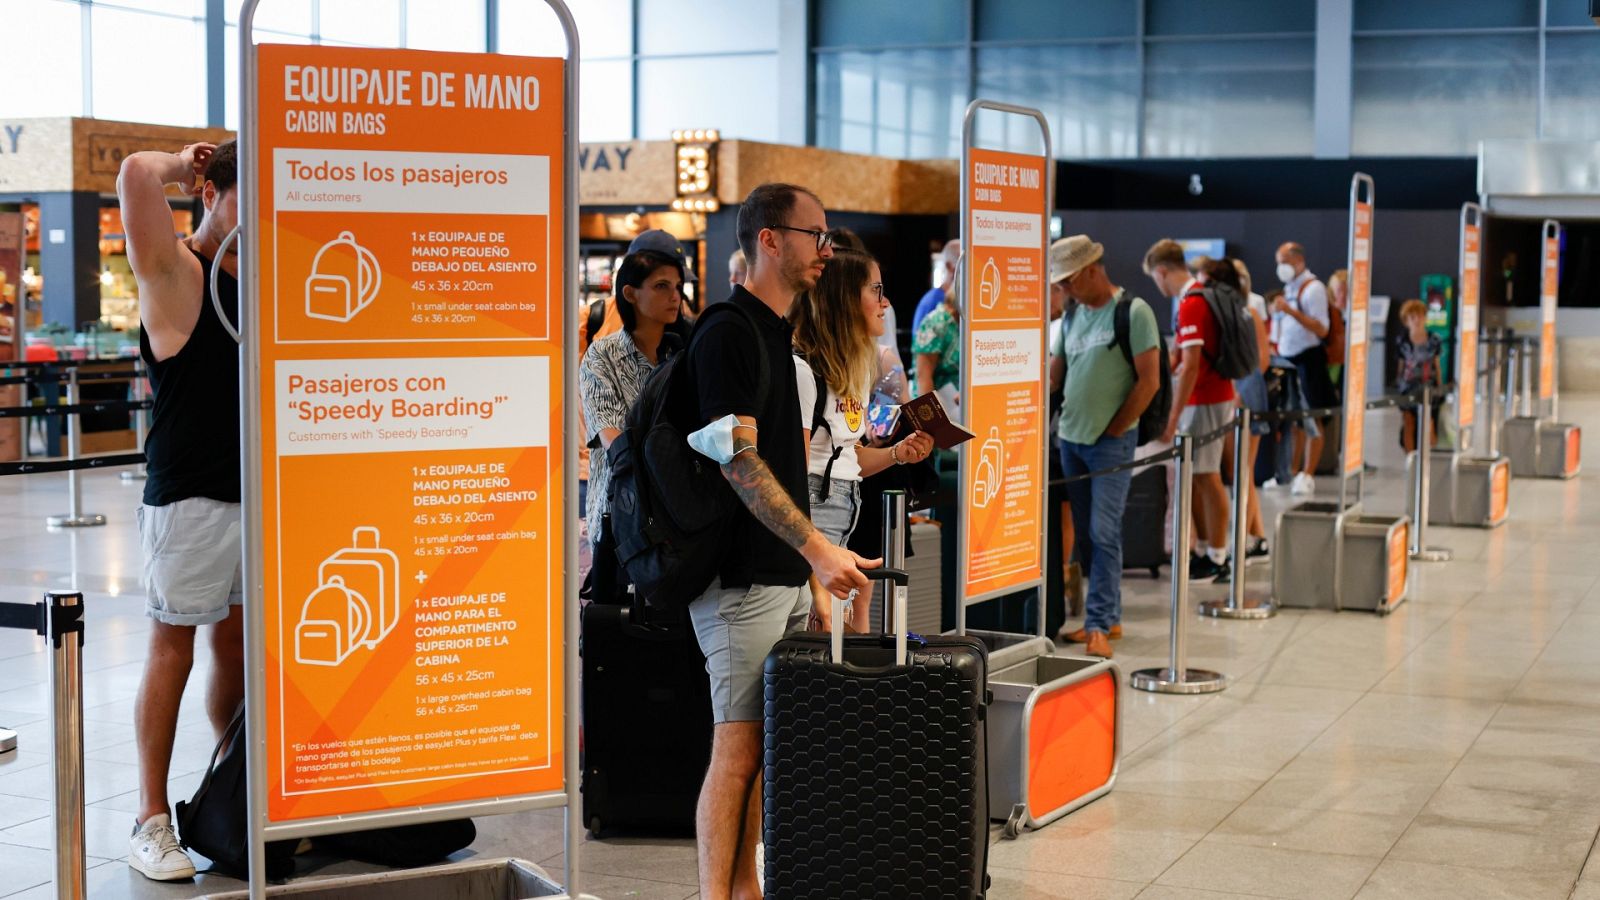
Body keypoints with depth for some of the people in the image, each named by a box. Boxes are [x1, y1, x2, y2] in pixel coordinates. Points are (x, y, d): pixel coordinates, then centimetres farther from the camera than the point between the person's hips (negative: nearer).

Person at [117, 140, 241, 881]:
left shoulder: (254, 276, 13)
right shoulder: (175, 273, -9)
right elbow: (137, 174, -23)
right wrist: (184, 166, -6)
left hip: (254, 494, 7)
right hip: (190, 500, -7)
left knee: (238, 649, 13)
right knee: (173, 652, -2)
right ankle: (152, 821, 5)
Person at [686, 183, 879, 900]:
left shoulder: (781, 337, 17)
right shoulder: (727, 335, -12)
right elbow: (738, 461, -20)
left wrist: (812, 580, 19)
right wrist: (819, 550, -25)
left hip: (786, 578, 9)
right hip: (743, 579, -9)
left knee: (761, 749, 12)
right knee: (737, 751, -6)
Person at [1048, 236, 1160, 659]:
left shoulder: (1133, 312, -9)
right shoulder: (1073, 316, 11)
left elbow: (1149, 381, -11)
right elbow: (1054, 375, 16)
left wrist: (1111, 431, -8)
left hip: (1110, 442, -7)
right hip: (1070, 438, 7)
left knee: (1104, 533, -9)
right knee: (1085, 534, 9)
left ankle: (1099, 625, -9)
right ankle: (1109, 616, 19)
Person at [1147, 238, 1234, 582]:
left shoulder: (1191, 305, -19)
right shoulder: (1203, 295, 11)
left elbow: (1191, 366, -23)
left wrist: (1174, 417, -22)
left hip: (1203, 400, -9)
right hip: (1214, 395, 9)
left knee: (1207, 477, -4)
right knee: (1194, 475, 14)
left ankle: (1217, 560, 2)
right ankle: (1203, 551, 21)